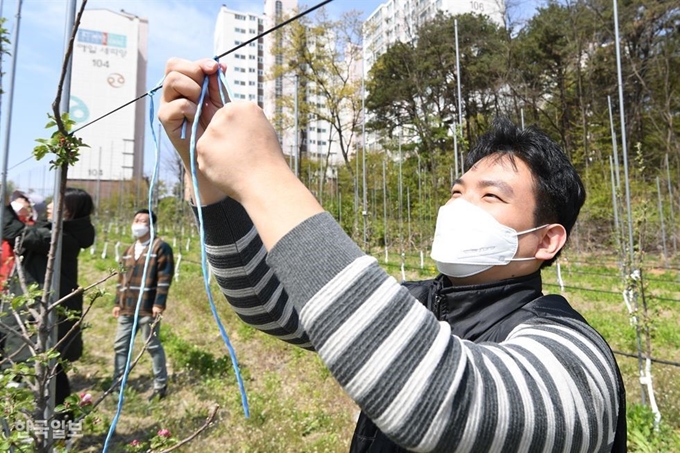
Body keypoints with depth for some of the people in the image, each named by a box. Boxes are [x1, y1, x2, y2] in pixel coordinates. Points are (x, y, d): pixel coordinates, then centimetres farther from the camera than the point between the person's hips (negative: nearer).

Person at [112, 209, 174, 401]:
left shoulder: (160, 248, -6)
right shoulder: (129, 251, 18)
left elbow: (164, 278, -13)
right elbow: (122, 278, 21)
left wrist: (159, 303, -18)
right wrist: (118, 302, 16)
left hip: (148, 309, -7)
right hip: (127, 308, 8)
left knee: (153, 346, 1)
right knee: (120, 346, 13)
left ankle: (161, 385, 14)